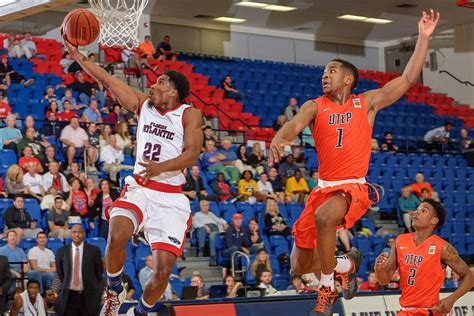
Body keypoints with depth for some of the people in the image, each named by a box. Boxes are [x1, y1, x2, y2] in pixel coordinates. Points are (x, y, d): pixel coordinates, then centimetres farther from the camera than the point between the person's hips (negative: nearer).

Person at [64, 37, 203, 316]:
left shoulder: (190, 114, -3)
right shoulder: (143, 104, 11)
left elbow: (192, 154, -16)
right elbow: (108, 81, 13)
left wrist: (161, 167, -32)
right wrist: (78, 56, 9)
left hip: (171, 197, -2)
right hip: (138, 189, 3)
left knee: (164, 268, -10)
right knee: (117, 236, -29)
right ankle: (114, 292, -2)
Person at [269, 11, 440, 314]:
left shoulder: (367, 102, 7)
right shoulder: (316, 106, 7)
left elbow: (408, 78, 2)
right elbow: (295, 124, -14)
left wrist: (423, 38, -4)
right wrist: (279, 139, -38)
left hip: (354, 188, -4)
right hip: (324, 187, 4)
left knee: (324, 216, -38)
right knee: (300, 266, 4)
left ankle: (328, 287, -20)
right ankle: (346, 264, 35)